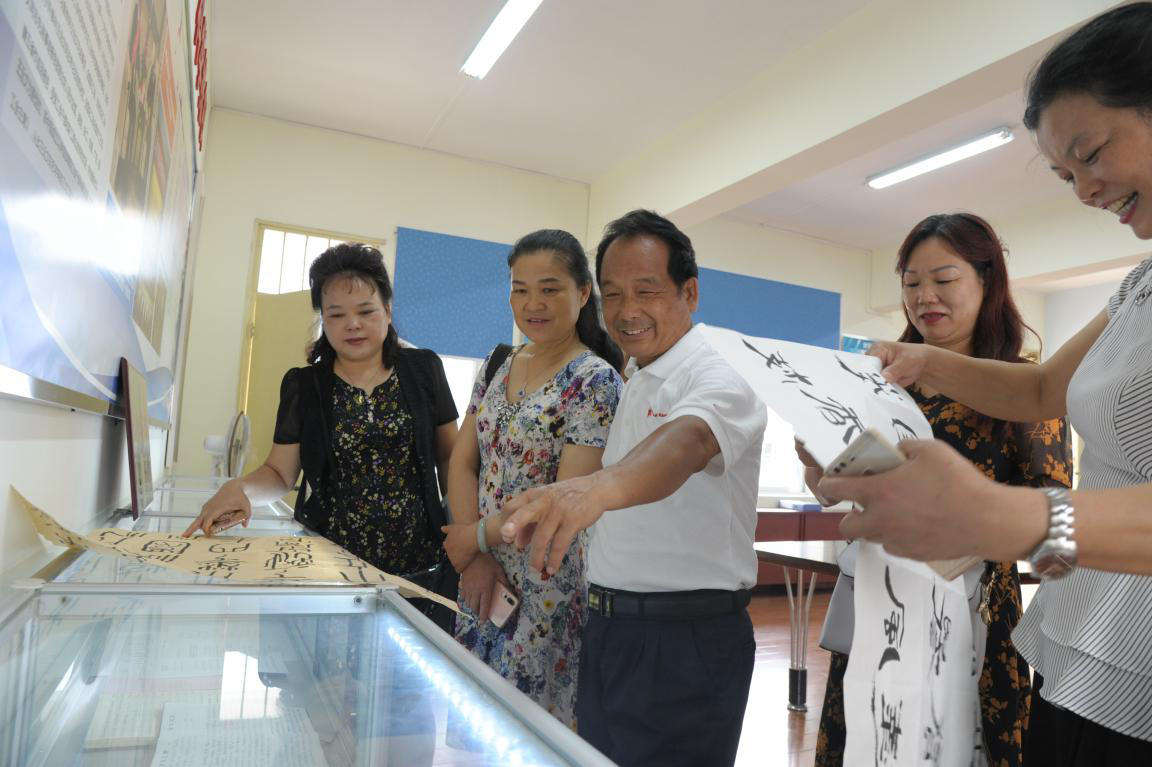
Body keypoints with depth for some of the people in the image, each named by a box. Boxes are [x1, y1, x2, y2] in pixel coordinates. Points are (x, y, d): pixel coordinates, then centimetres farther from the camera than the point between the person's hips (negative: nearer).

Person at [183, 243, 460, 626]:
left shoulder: (423, 369, 3)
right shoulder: (303, 386, 4)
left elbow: (449, 454, 7)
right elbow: (280, 472, 6)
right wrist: (239, 487, -14)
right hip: (331, 568, 1)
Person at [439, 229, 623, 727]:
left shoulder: (594, 381, -15)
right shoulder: (498, 366, 6)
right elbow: (462, 464, 5)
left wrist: (480, 537, -9)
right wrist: (476, 559, -6)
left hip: (548, 587, -6)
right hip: (484, 573, 6)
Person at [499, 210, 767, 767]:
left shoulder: (716, 382, -16)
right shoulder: (633, 385, 11)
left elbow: (687, 441, -39)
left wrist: (596, 487, -60)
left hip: (685, 638, -8)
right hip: (609, 627, 8)